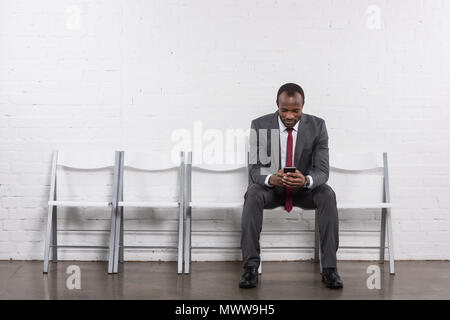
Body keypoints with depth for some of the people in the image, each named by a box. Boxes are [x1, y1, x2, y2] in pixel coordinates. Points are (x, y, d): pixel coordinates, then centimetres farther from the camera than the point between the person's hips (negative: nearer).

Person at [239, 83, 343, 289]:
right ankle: (250, 268, -31)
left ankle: (329, 268, -26)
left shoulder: (317, 126, -10)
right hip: (271, 187, 0)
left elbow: (322, 171, -14)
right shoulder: (260, 126, -11)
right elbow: (254, 169, -13)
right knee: (253, 194, -33)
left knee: (327, 195, -31)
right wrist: (271, 179, -37)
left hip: (304, 189, 1)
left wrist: (306, 180, -38)